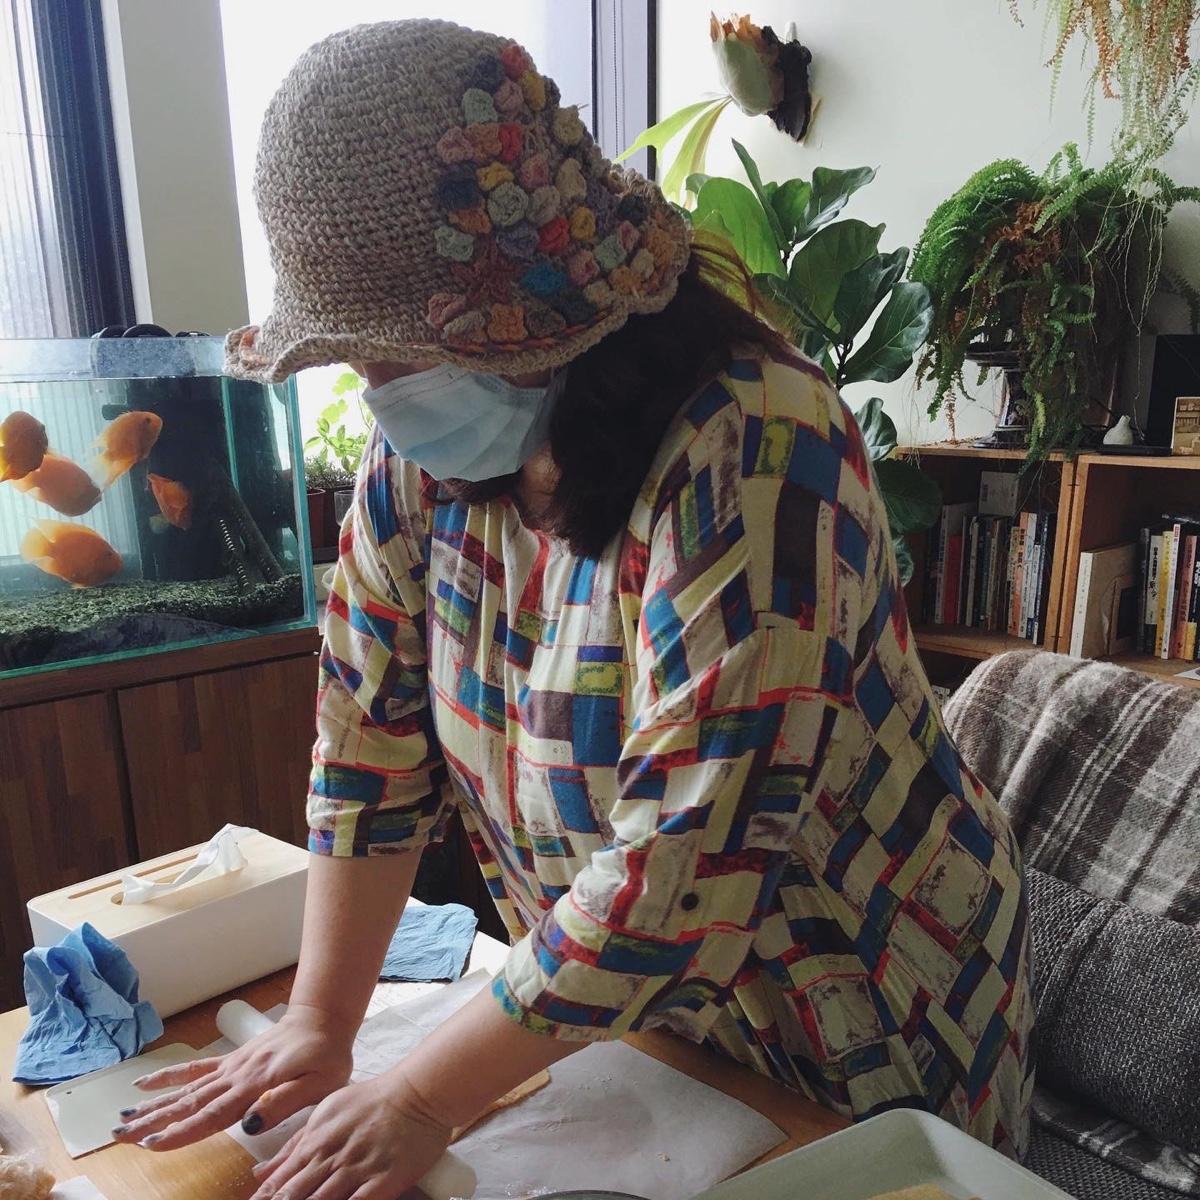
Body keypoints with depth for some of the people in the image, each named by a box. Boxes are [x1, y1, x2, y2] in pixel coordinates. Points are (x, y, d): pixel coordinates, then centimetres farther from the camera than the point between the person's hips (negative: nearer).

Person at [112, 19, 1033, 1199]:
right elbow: (373, 739, -7)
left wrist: (423, 1101, -24)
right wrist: (319, 1026, -8)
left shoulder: (752, 452, -32)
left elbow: (689, 857, -33)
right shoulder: (419, 458, -11)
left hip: (864, 1007, -4)